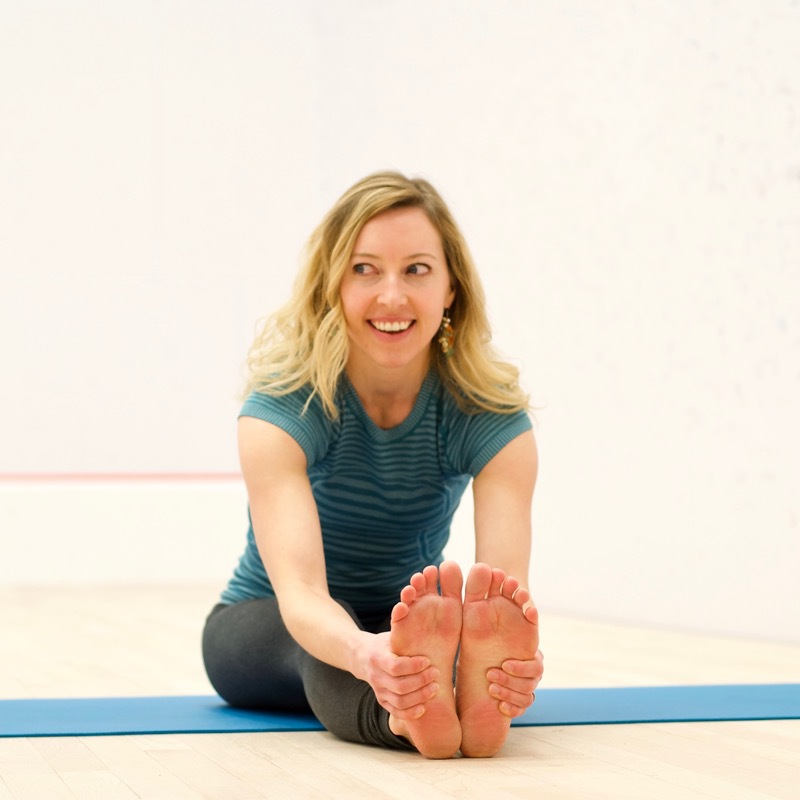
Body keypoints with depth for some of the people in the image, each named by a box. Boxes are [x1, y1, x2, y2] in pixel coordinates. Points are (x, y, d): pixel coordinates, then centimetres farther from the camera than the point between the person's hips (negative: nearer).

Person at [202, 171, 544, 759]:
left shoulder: (490, 415, -18)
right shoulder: (284, 405, -25)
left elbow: (508, 584, -33)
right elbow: (299, 590, -39)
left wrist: (518, 654, -58)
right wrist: (364, 653, -63)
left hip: (403, 621, 2)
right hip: (264, 628, -1)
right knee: (322, 642, -38)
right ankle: (406, 715, -69)